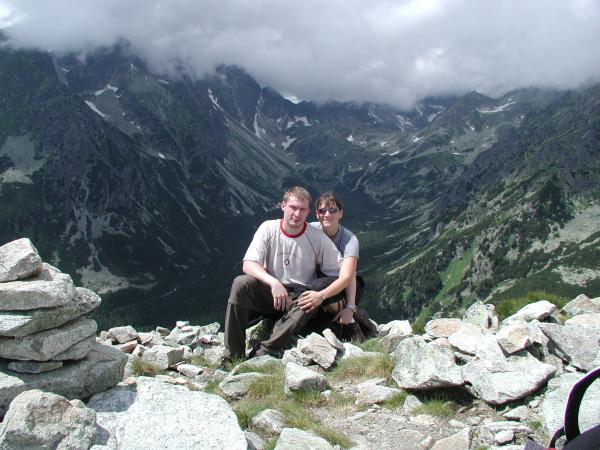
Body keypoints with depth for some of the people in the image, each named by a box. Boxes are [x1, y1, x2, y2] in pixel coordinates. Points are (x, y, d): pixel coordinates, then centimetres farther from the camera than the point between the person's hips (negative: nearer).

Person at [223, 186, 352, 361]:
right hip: (269, 293, 1)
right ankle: (233, 358, -24)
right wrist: (274, 283, -33)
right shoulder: (268, 228, -6)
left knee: (312, 299, -34)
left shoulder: (318, 238, -8)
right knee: (240, 283, -27)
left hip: (299, 298, -1)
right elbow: (248, 265, -15)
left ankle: (265, 353, -37)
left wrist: (321, 295, -28)